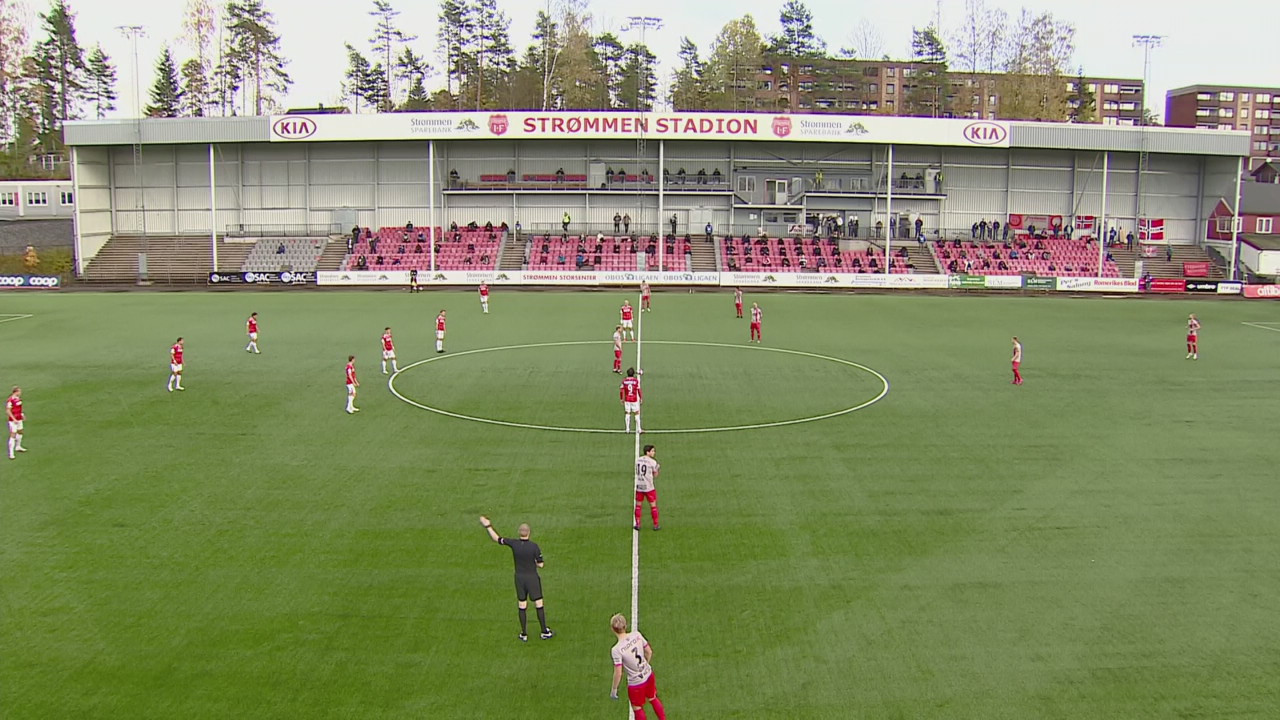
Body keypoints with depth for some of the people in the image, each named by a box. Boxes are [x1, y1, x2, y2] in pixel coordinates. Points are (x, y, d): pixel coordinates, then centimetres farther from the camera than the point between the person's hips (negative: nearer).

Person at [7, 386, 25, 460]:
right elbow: (8, 411, -21)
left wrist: (21, 414, 14)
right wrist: (14, 419, -23)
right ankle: (11, 453, -6)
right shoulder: (10, 400, -23)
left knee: (20, 432, 24)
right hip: (13, 420, -9)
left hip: (19, 419, 9)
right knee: (13, 435, -9)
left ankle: (18, 447, 45)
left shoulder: (18, 398, 4)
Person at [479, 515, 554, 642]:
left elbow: (497, 538, -3)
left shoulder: (514, 544, -14)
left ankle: (524, 634, 22)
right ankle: (545, 632, 19)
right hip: (532, 578, -3)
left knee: (522, 606, 13)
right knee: (539, 605, 10)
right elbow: (540, 565, -14)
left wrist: (488, 526, 8)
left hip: (519, 578, 3)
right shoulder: (534, 546, -21)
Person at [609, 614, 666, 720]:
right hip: (648, 675, 5)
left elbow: (618, 673, -23)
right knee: (653, 699, 31)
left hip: (636, 683, -5)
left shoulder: (616, 650, -29)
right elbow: (649, 652, -1)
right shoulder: (637, 635, -15)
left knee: (637, 709, 22)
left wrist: (614, 689, -5)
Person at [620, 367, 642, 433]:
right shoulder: (636, 381, -11)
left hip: (627, 400, 2)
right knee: (637, 414, 7)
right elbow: (639, 390, -8)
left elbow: (621, 390, 1)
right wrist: (641, 398, 2)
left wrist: (621, 399, 12)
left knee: (627, 414, 9)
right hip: (635, 400, -2)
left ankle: (627, 429, 12)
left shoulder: (624, 381, -3)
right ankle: (638, 429, 9)